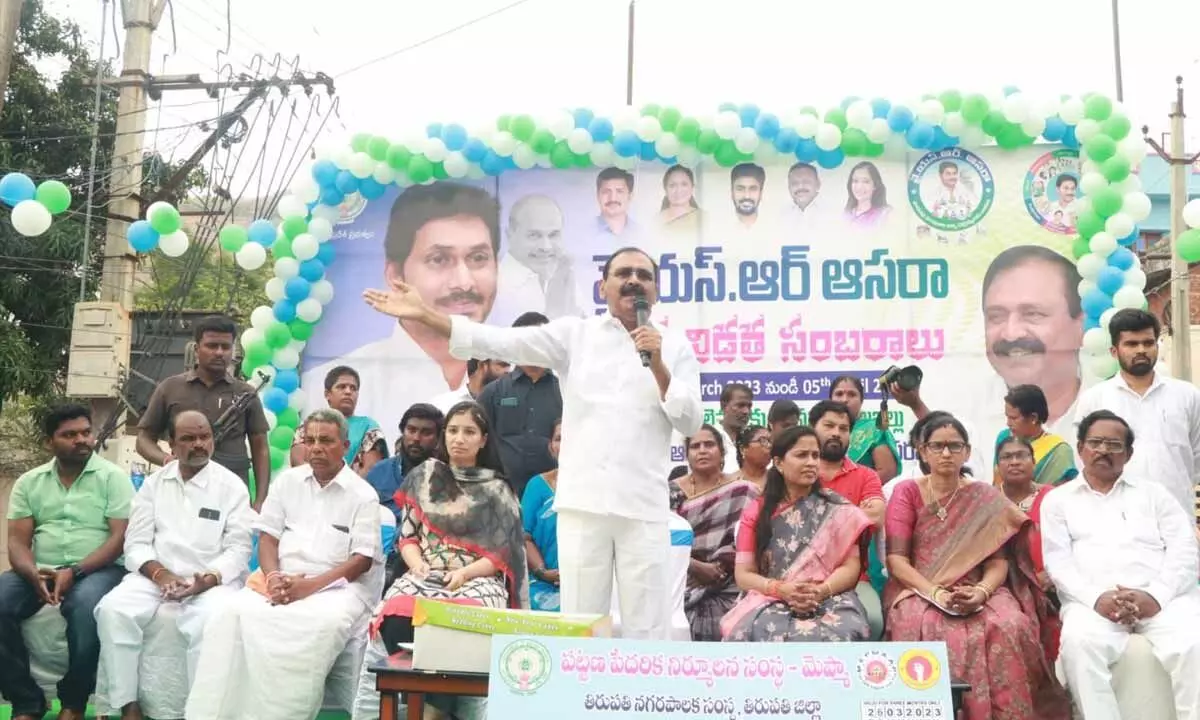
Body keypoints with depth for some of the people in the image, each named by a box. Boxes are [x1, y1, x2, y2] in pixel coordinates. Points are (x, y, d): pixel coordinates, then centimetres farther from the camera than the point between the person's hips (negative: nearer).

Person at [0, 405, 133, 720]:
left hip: (97, 569, -4)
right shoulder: (29, 482, 11)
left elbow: (120, 537, -8)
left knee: (86, 606, -36)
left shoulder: (113, 477, 0)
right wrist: (34, 574, -18)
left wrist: (75, 572, -20)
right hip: (39, 570, 4)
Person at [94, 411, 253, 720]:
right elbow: (136, 543, 5)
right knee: (113, 609, -25)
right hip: (157, 574, 3)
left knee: (210, 620, -35)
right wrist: (161, 574, -14)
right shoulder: (154, 483, 12)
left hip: (211, 579, -3)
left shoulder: (231, 485, 3)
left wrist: (208, 579, -20)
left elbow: (238, 549, -2)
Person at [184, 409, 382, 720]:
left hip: (335, 585, -3)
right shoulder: (287, 481, 15)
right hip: (280, 581, 4)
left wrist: (309, 586, -16)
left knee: (321, 627, -37)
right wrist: (274, 578, -10)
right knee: (231, 614, -26)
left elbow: (363, 560, -3)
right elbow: (267, 538, 12)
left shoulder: (363, 495, 3)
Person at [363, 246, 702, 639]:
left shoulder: (676, 347, 10)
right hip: (583, 502, 0)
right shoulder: (576, 333, 8)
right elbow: (499, 342, 0)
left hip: (643, 506, 0)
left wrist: (658, 366, -8)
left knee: (646, 626, 1)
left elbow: (691, 423, 4)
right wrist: (424, 314, -7)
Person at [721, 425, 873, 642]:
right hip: (769, 601, 1)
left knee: (833, 634, -37)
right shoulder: (756, 512, 11)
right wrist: (781, 589, -14)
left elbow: (851, 566, 4)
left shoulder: (836, 509, 10)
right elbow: (743, 574, 6)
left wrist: (821, 591, -17)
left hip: (829, 600, 0)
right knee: (762, 632, -36)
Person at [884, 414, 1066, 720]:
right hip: (919, 590, -2)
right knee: (926, 629, -37)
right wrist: (936, 593, -19)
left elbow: (998, 561, 2)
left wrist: (981, 592, -20)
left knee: (1010, 627, -31)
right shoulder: (906, 492, 4)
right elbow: (896, 560, -4)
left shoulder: (987, 498, 9)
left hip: (977, 592, 2)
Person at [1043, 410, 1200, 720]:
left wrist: (1155, 595, -11)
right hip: (1093, 601, -1)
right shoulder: (1058, 500, 18)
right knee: (1079, 643, -34)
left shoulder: (1153, 492, 20)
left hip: (1163, 598, 1)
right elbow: (1058, 561, 5)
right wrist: (1096, 597, -15)